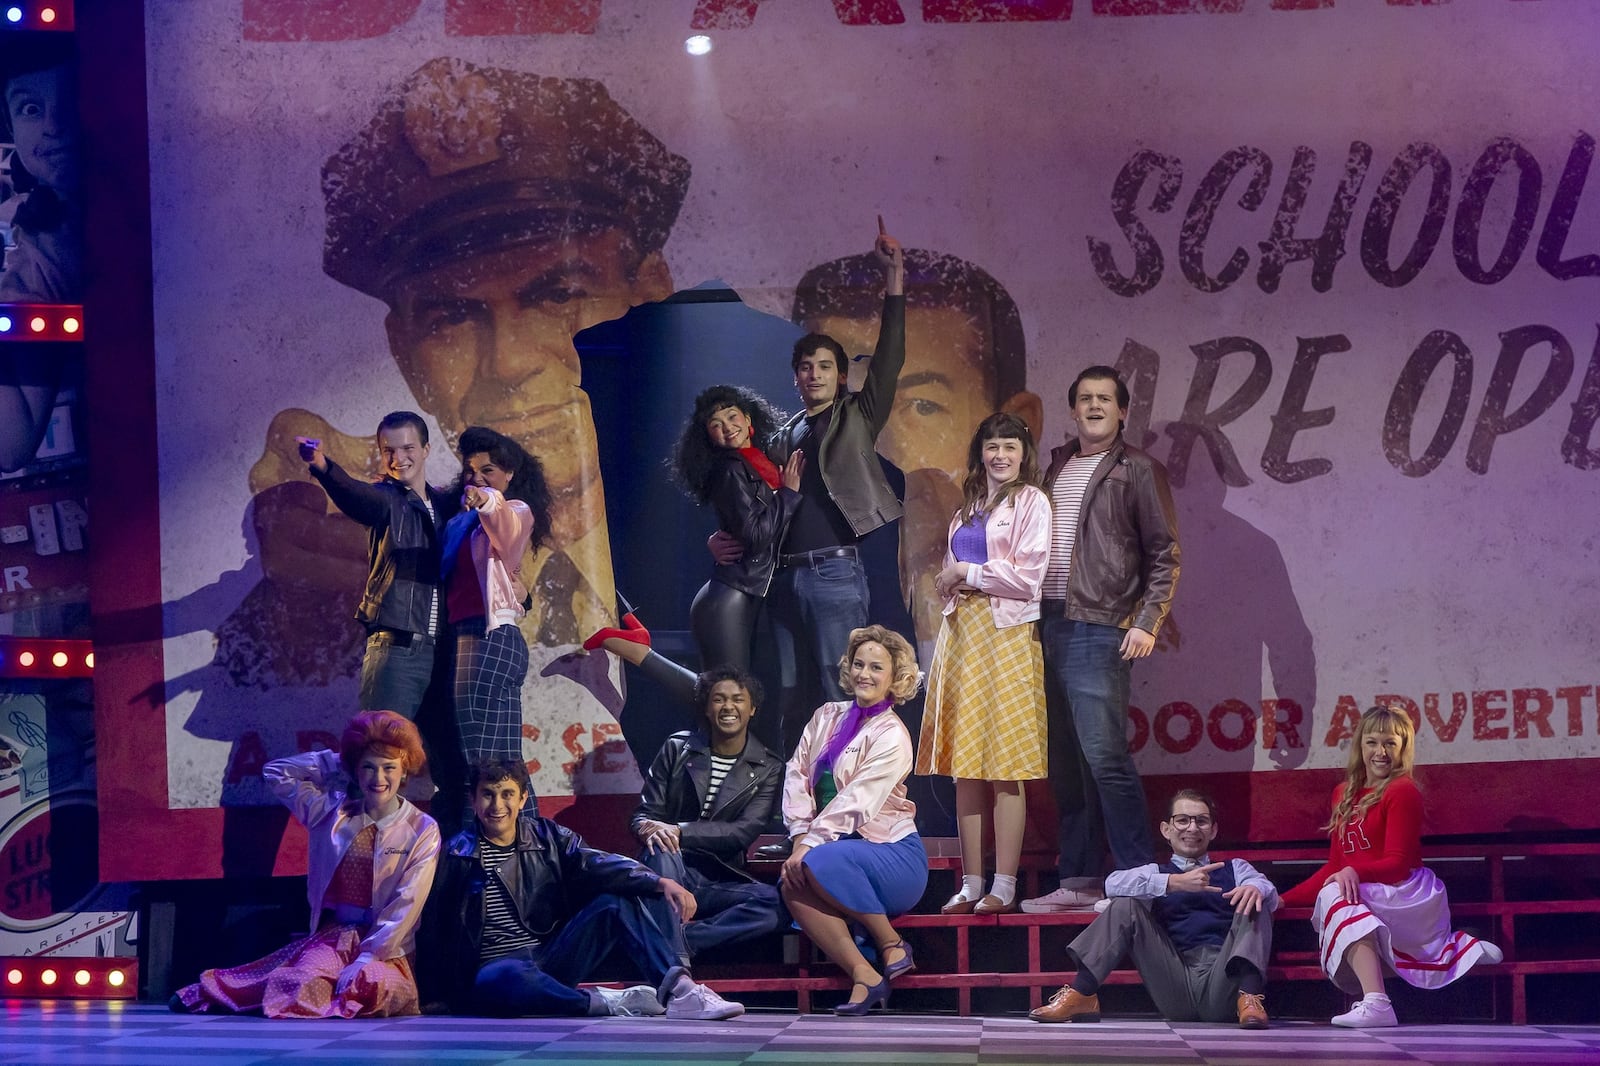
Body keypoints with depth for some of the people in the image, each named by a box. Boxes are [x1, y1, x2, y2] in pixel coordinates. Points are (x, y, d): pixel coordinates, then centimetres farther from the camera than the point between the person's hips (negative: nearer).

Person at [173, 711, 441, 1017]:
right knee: (307, 978, -31)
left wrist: (365, 960, -18)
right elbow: (278, 773, 18)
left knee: (373, 983, -36)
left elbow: (404, 908, -9)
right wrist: (341, 761, 13)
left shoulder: (422, 832, -1)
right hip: (332, 937, 2)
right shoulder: (332, 812, 9)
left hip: (384, 949, -2)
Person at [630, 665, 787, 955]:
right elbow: (645, 813, 7)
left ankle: (680, 939, -36)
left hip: (720, 882, 1)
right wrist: (648, 830, -20)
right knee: (661, 849, -37)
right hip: (672, 870, -1)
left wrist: (680, 831, -20)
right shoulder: (678, 748, 8)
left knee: (778, 902, -30)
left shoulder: (768, 769, 7)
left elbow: (745, 831, -6)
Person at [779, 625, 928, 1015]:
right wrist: (801, 835, -11)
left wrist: (809, 846, -24)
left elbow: (855, 803, -17)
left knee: (820, 863, -35)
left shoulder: (891, 736, -8)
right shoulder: (827, 717, 12)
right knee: (793, 885, -26)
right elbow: (797, 775, 4)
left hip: (892, 854, -5)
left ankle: (892, 946, -16)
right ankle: (864, 977, -28)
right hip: (835, 845, 6)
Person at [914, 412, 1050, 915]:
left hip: (1005, 637, -6)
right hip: (961, 634, 6)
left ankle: (1004, 887, -5)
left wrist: (966, 574, -3)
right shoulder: (967, 507, 19)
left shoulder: (1030, 503, -1)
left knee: (1004, 769, -6)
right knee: (965, 767, 3)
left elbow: (1027, 576, -9)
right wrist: (949, 582, 0)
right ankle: (970, 884, 6)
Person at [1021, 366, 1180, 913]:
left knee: (1104, 754, -14)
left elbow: (1164, 554, -1)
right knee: (1066, 763, 7)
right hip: (1049, 625, 6)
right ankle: (1079, 879, 11)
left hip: (1100, 628, -6)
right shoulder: (1055, 466, 18)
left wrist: (1147, 621, -10)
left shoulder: (1137, 469, 2)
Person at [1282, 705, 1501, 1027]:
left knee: (1335, 897, -29)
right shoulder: (1344, 794, 14)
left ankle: (1375, 1003, -40)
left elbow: (1398, 862, -16)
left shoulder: (1403, 791, -9)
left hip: (1408, 894, -9)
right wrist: (1284, 900, 9)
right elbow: (1335, 866, 15)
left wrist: (1354, 873, -34)